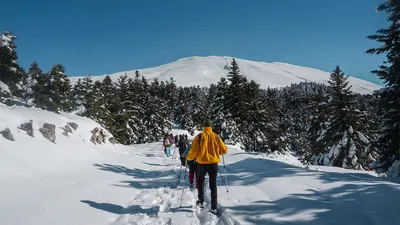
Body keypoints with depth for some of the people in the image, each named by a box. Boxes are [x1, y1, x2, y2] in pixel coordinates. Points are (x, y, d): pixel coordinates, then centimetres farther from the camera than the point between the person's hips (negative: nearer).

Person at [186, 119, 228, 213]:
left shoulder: (199, 136, -9)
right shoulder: (216, 137, -4)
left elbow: (193, 151, -9)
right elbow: (224, 150, 2)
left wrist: (188, 157, 11)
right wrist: (217, 151, 24)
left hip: (201, 164, -1)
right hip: (213, 164, 1)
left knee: (200, 182, 24)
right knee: (213, 185, 10)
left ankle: (201, 201, 26)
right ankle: (214, 207, 7)